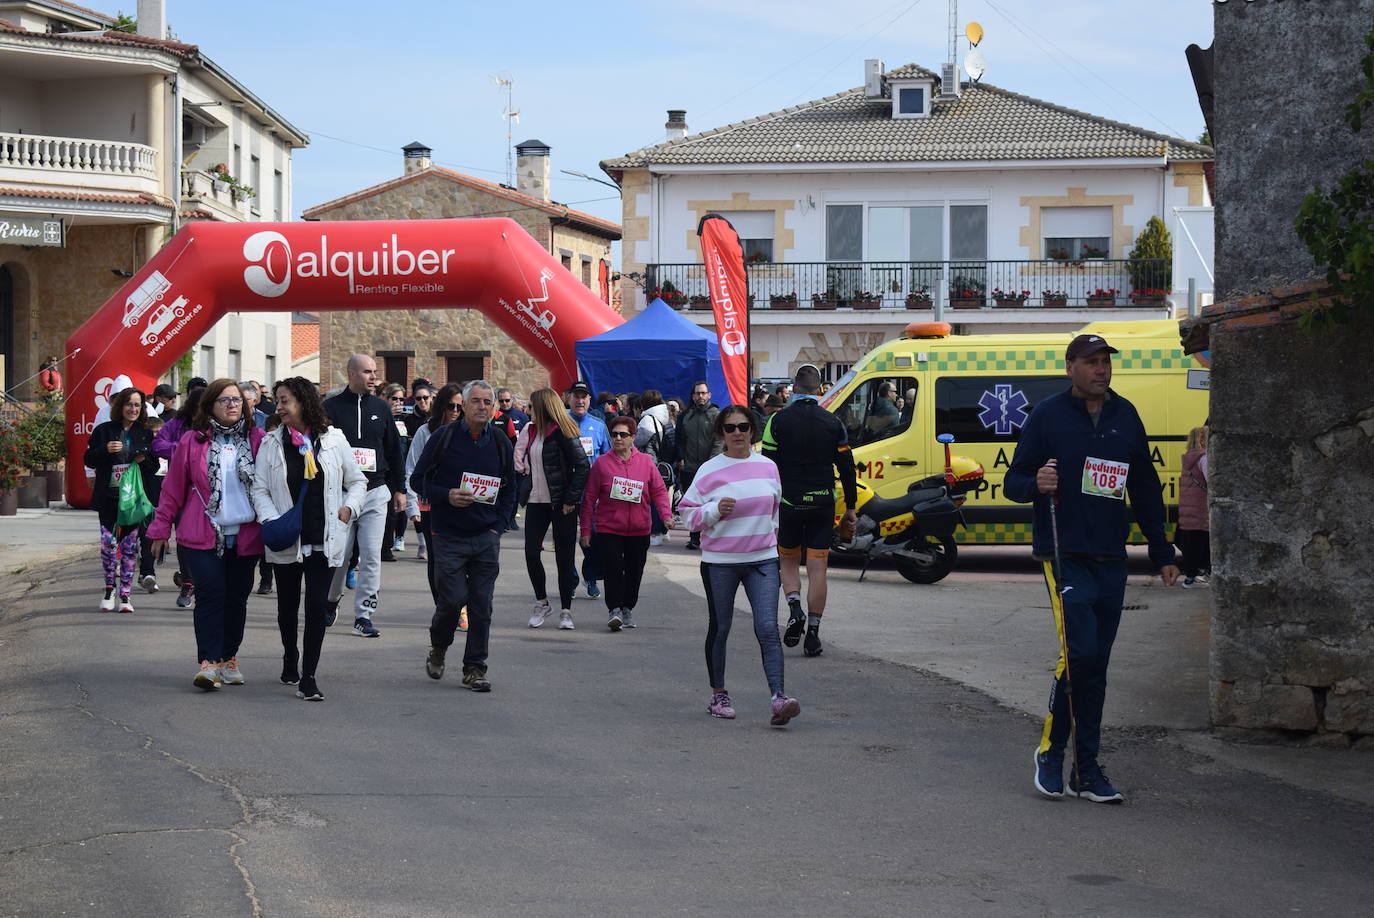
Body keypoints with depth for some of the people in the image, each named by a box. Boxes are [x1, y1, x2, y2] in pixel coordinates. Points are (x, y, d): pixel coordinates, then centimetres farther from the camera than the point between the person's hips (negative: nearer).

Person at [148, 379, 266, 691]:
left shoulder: (256, 439, 5)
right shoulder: (192, 441, 1)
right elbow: (173, 488, 6)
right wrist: (161, 528, 7)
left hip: (245, 535, 2)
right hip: (204, 535, -2)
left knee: (236, 598, 9)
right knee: (210, 595, -11)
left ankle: (229, 659, 22)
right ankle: (209, 663, -13)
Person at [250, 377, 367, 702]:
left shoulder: (333, 440, 2)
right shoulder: (271, 443, 3)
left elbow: (357, 481, 13)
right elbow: (260, 489, 1)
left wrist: (349, 507, -4)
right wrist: (271, 519, -15)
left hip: (323, 540, -1)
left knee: (318, 606, -9)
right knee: (288, 605, 15)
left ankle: (308, 677, -7)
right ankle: (290, 658, 39)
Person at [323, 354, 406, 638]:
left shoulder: (381, 409, 10)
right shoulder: (331, 407, 0)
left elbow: (394, 451, 15)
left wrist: (399, 489, 13)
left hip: (376, 493, 2)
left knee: (371, 556, -5)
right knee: (338, 555, 5)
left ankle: (363, 614, -1)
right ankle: (332, 601, 30)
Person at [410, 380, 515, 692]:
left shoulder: (501, 443, 7)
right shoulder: (443, 438, -3)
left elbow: (509, 490, 17)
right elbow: (418, 480, 0)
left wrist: (497, 524, 5)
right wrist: (447, 496, -16)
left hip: (486, 538, 3)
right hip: (449, 537, -3)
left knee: (481, 605, 1)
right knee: (453, 599, -8)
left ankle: (475, 668, 9)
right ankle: (438, 648, 21)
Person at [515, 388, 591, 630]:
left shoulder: (563, 433, -10)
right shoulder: (530, 431, 11)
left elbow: (582, 466, -14)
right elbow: (522, 462, 22)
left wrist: (571, 499, -16)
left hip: (561, 504, -6)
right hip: (536, 501, 6)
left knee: (564, 557, 2)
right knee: (531, 553, -3)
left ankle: (565, 610, 10)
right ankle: (541, 603, 15)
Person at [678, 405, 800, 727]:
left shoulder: (767, 467, 6)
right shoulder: (709, 471, -4)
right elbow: (688, 513, -2)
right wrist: (715, 510, -17)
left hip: (762, 559, 1)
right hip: (719, 562, -1)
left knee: (767, 628, -12)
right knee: (719, 629, 11)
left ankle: (778, 699, -20)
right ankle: (719, 696, 25)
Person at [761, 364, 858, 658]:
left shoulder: (778, 421, -4)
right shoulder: (833, 423, 1)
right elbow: (847, 469, 4)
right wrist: (850, 507, 13)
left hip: (788, 502, -1)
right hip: (823, 503, 1)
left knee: (789, 561, 17)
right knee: (817, 568, 3)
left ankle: (795, 609, -8)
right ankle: (813, 634, 2)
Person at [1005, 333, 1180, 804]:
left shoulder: (1125, 416, 12)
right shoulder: (1048, 415, -2)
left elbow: (1146, 489, 19)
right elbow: (1013, 482, 1)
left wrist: (1162, 553, 17)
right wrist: (1036, 484, -22)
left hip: (1111, 559, 5)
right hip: (1065, 555, -5)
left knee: (1095, 665, 7)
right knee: (1080, 652, -17)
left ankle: (1086, 770, 12)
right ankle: (1051, 749, 1)